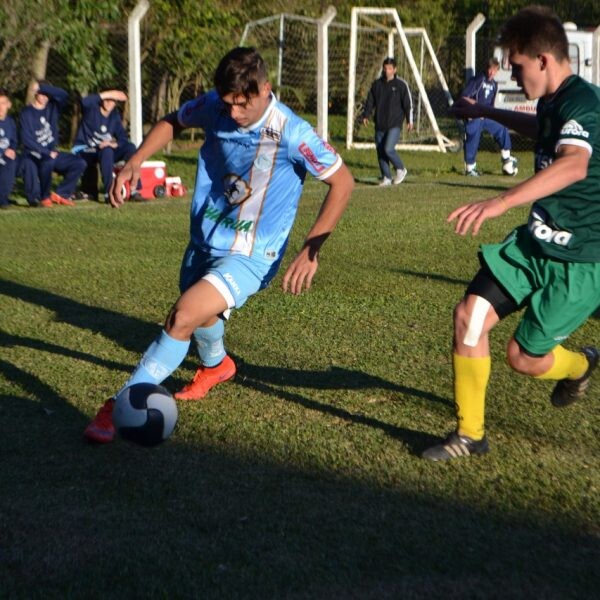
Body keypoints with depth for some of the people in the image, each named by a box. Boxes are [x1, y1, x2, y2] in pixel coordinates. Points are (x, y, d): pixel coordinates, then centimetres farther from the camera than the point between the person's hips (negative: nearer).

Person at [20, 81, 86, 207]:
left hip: (51, 152, 6)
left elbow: (63, 95, -13)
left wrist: (42, 87, -19)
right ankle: (44, 197, -17)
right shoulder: (27, 113, -6)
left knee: (79, 163, -8)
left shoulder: (52, 107, 8)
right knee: (48, 161, -39)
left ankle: (60, 194, 0)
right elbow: (27, 140, -15)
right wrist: (47, 152, -21)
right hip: (34, 154, -6)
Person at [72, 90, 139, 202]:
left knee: (130, 147, -16)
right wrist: (108, 94, -31)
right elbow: (85, 101, -34)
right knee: (106, 151, -36)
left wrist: (114, 144, -25)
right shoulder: (91, 109, -8)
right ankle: (109, 193, -37)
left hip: (105, 151, 5)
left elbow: (123, 138, -2)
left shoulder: (115, 115, 6)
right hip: (84, 152, -5)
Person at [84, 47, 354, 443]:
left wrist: (311, 251, -20)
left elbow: (343, 182, -15)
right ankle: (216, 367, 62)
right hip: (204, 241, 7)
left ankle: (120, 406, -13)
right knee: (200, 313, 27)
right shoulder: (214, 107, -9)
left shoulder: (291, 133, -24)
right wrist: (135, 163, -3)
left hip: (248, 257, -6)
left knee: (183, 317, -24)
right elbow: (174, 121, 12)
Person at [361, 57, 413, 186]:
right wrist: (366, 115, 2)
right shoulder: (377, 84, 9)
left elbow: (407, 103, -2)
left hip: (395, 124, -5)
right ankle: (386, 178, 14)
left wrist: (409, 120, -5)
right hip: (379, 125, 5)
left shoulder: (401, 84, -3)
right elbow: (370, 101, 13)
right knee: (380, 152, 3)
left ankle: (400, 169, 6)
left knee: (388, 148, -18)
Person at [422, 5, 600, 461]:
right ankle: (470, 433, 8)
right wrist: (486, 113, 40)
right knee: (470, 315, -6)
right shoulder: (552, 101, 7)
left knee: (524, 357, 0)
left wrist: (500, 203, -58)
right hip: (535, 243, 8)